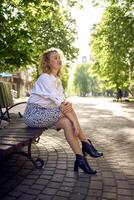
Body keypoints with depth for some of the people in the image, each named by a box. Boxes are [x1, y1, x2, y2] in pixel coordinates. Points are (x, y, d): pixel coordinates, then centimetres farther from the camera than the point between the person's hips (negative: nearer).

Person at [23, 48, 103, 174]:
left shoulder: (57, 80, 11)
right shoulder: (45, 78, -16)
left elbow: (63, 101, -1)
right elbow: (59, 101, -24)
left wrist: (68, 105, -26)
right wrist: (75, 121, -26)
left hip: (44, 114, 8)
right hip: (33, 114, -8)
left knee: (67, 122, -17)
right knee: (68, 111, -23)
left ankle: (80, 158, -13)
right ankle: (86, 143, -14)